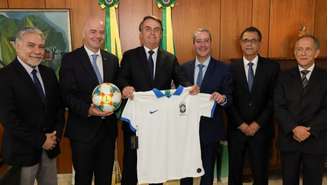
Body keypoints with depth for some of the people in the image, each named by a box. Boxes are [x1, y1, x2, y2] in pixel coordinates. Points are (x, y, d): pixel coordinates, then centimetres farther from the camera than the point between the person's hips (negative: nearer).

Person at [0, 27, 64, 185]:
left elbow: (59, 105, 9)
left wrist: (56, 134, -5)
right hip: (22, 150, -5)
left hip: (50, 146, 5)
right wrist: (40, 140, -16)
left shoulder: (49, 73, 7)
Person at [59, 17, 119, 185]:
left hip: (108, 128, 4)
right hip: (83, 129, -4)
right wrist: (88, 110, -26)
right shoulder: (70, 59, -7)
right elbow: (66, 94, -12)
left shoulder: (112, 59, 8)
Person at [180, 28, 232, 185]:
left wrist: (223, 98, -27)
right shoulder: (184, 68, 3)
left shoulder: (223, 69, -5)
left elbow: (230, 98, -6)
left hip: (210, 129, -2)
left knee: (207, 171, 15)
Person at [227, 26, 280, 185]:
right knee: (234, 171, 12)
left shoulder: (272, 67, 0)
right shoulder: (231, 68, 0)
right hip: (236, 129, 0)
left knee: (260, 172, 10)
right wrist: (241, 124, -8)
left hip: (261, 129, 0)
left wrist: (257, 124, -9)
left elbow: (273, 99, -3)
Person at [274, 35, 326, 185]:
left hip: (316, 141, 0)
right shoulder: (284, 77, 4)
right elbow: (278, 107, -5)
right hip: (288, 140, 1)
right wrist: (294, 129, -17)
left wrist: (310, 130, -16)